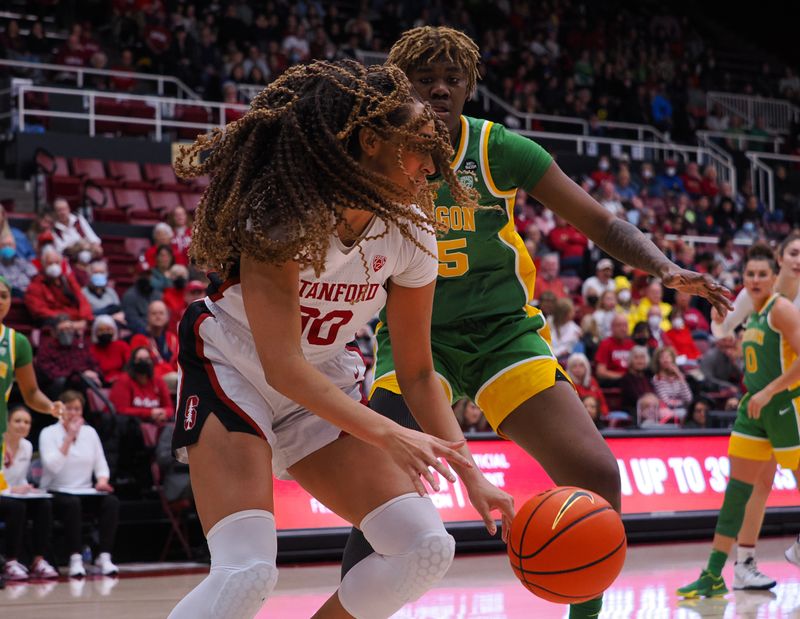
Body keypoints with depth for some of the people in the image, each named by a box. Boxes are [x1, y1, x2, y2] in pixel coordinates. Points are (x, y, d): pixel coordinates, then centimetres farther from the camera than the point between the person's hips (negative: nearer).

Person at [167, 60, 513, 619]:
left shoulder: (409, 233, -9)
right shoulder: (282, 216, -27)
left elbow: (416, 371, -1)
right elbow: (283, 366, -31)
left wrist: (469, 472, -12)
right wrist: (389, 436, -40)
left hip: (325, 390, 6)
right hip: (233, 376, -6)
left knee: (427, 549, -9)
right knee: (246, 571, -27)